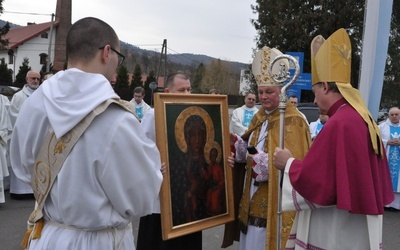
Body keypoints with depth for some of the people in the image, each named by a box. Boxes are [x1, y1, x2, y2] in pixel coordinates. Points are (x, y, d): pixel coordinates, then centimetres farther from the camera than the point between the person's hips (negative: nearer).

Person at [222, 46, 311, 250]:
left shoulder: (293, 121, -13)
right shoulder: (259, 117, 11)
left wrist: (264, 162, -25)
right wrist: (236, 143, -4)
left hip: (275, 203, -7)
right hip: (254, 200, 7)